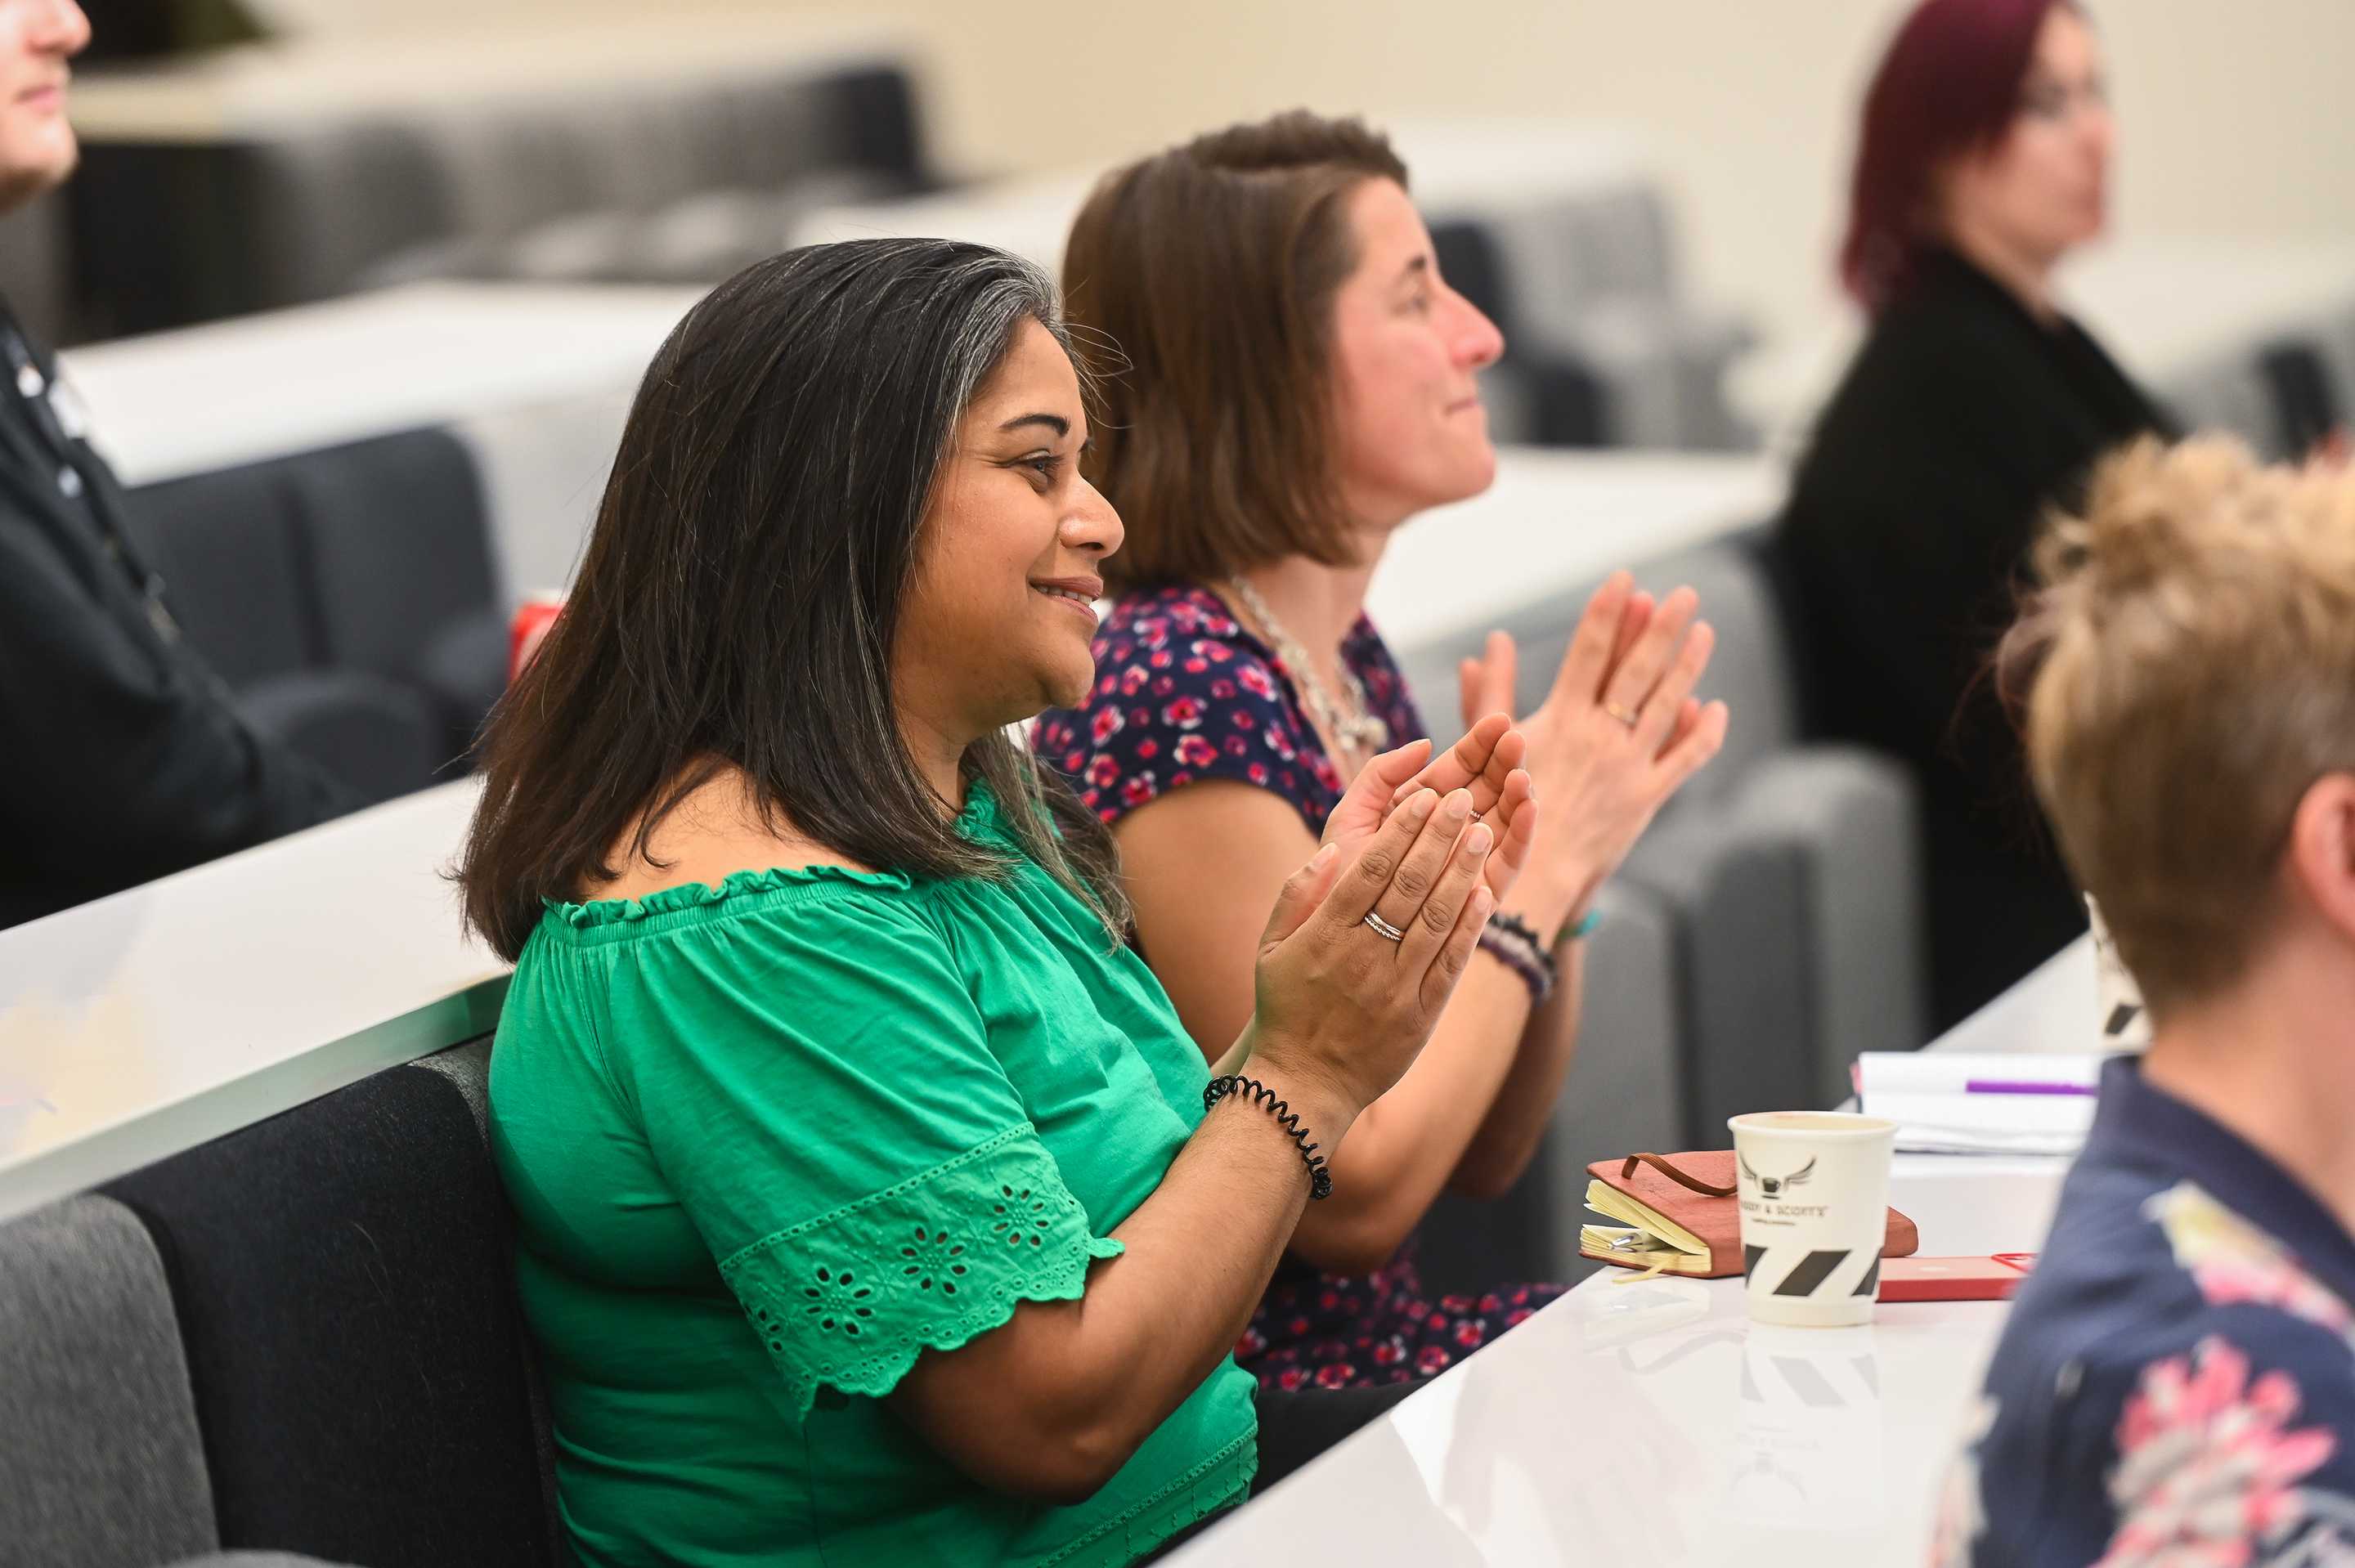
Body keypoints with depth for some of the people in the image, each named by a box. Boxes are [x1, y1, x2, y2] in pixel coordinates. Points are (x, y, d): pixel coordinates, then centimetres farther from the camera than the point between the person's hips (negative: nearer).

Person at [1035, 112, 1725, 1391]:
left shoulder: (1344, 658, 8)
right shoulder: (1182, 697, -19)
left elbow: (1485, 1159, 11)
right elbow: (1352, 1197, -19)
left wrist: (1566, 855, -3)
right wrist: (1537, 870, -12)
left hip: (1380, 1339, 8)